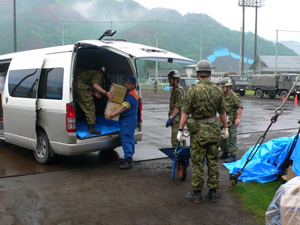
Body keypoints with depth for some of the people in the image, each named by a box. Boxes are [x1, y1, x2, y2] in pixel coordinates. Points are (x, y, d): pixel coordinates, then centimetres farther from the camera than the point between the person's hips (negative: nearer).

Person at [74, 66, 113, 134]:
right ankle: (91, 128, -11)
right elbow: (95, 85, -13)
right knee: (90, 107, -7)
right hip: (80, 86, -9)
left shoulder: (89, 73, 34)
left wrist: (95, 94, 35)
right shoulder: (97, 73, 7)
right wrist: (106, 93, -20)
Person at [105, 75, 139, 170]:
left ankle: (128, 160, -12)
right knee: (129, 139, 14)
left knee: (125, 139, -12)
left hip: (128, 120, -11)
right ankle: (129, 159, 22)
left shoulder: (131, 96, -21)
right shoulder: (128, 92, 13)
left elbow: (123, 108, -26)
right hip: (127, 119, 11)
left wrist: (111, 115, -27)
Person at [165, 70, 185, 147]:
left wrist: (170, 118, -23)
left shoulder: (179, 90, -13)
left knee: (175, 141, -13)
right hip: (176, 120, 10)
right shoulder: (174, 89, 19)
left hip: (177, 120, -10)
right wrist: (170, 117, 22)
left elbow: (178, 106, -21)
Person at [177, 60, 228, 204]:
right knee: (213, 162, 11)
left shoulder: (193, 90, -11)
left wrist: (180, 130, -2)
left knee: (197, 163, 4)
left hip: (198, 131, -3)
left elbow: (185, 112, -10)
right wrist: (225, 128, 20)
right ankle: (213, 193, 19)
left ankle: (196, 193, 12)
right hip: (214, 131, 4)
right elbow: (222, 113, 8)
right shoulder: (218, 90, 1)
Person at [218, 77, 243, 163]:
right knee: (222, 138, 14)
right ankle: (225, 153, 27)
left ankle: (233, 156, -1)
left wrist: (238, 119, -22)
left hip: (232, 121, -9)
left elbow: (240, 107, -16)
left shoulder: (234, 96, -13)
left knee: (231, 139, -7)